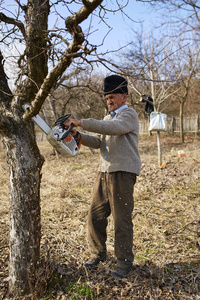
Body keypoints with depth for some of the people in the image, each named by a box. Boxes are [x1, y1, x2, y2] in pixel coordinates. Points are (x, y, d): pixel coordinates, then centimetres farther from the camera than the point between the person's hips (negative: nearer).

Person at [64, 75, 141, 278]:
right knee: (96, 215, 10)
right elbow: (98, 141, 10)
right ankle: (98, 254, 28)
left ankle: (125, 261, 15)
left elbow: (114, 128, -25)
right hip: (104, 172, 8)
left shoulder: (129, 114, -4)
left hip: (123, 173, -8)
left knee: (122, 219, 0)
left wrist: (82, 123, -27)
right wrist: (79, 136, -8)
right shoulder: (108, 118, 22)